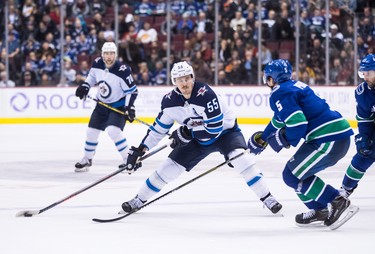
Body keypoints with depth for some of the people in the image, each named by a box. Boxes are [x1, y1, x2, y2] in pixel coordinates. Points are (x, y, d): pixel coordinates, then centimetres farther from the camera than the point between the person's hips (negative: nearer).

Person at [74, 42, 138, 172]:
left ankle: (128, 159, -13)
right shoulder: (97, 64, -10)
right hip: (102, 104, 6)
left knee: (113, 130, -25)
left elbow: (132, 91, -19)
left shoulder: (122, 71, -26)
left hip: (118, 105, -6)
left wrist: (129, 107, -27)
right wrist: (85, 86, -3)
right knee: (91, 131, 10)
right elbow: (92, 75, 12)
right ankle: (87, 159, 32)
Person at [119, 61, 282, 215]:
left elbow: (215, 128, -33)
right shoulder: (170, 101, -14)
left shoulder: (205, 94, -32)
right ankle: (138, 201, 16)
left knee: (240, 159, -30)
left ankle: (267, 199, -21)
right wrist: (139, 150, -5)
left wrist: (187, 133, -29)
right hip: (197, 140, 5)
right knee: (170, 167, 0)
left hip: (225, 131, -5)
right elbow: (158, 128, -1)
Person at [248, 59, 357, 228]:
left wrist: (285, 139, 0)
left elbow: (297, 124, -20)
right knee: (295, 172, 18)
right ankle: (320, 211, 18)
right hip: (339, 135, 10)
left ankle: (336, 201, -8)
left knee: (292, 176, -4)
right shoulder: (294, 86, 22)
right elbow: (280, 119, 38)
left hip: (329, 139, -10)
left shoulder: (280, 94, -9)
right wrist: (263, 138, 50)